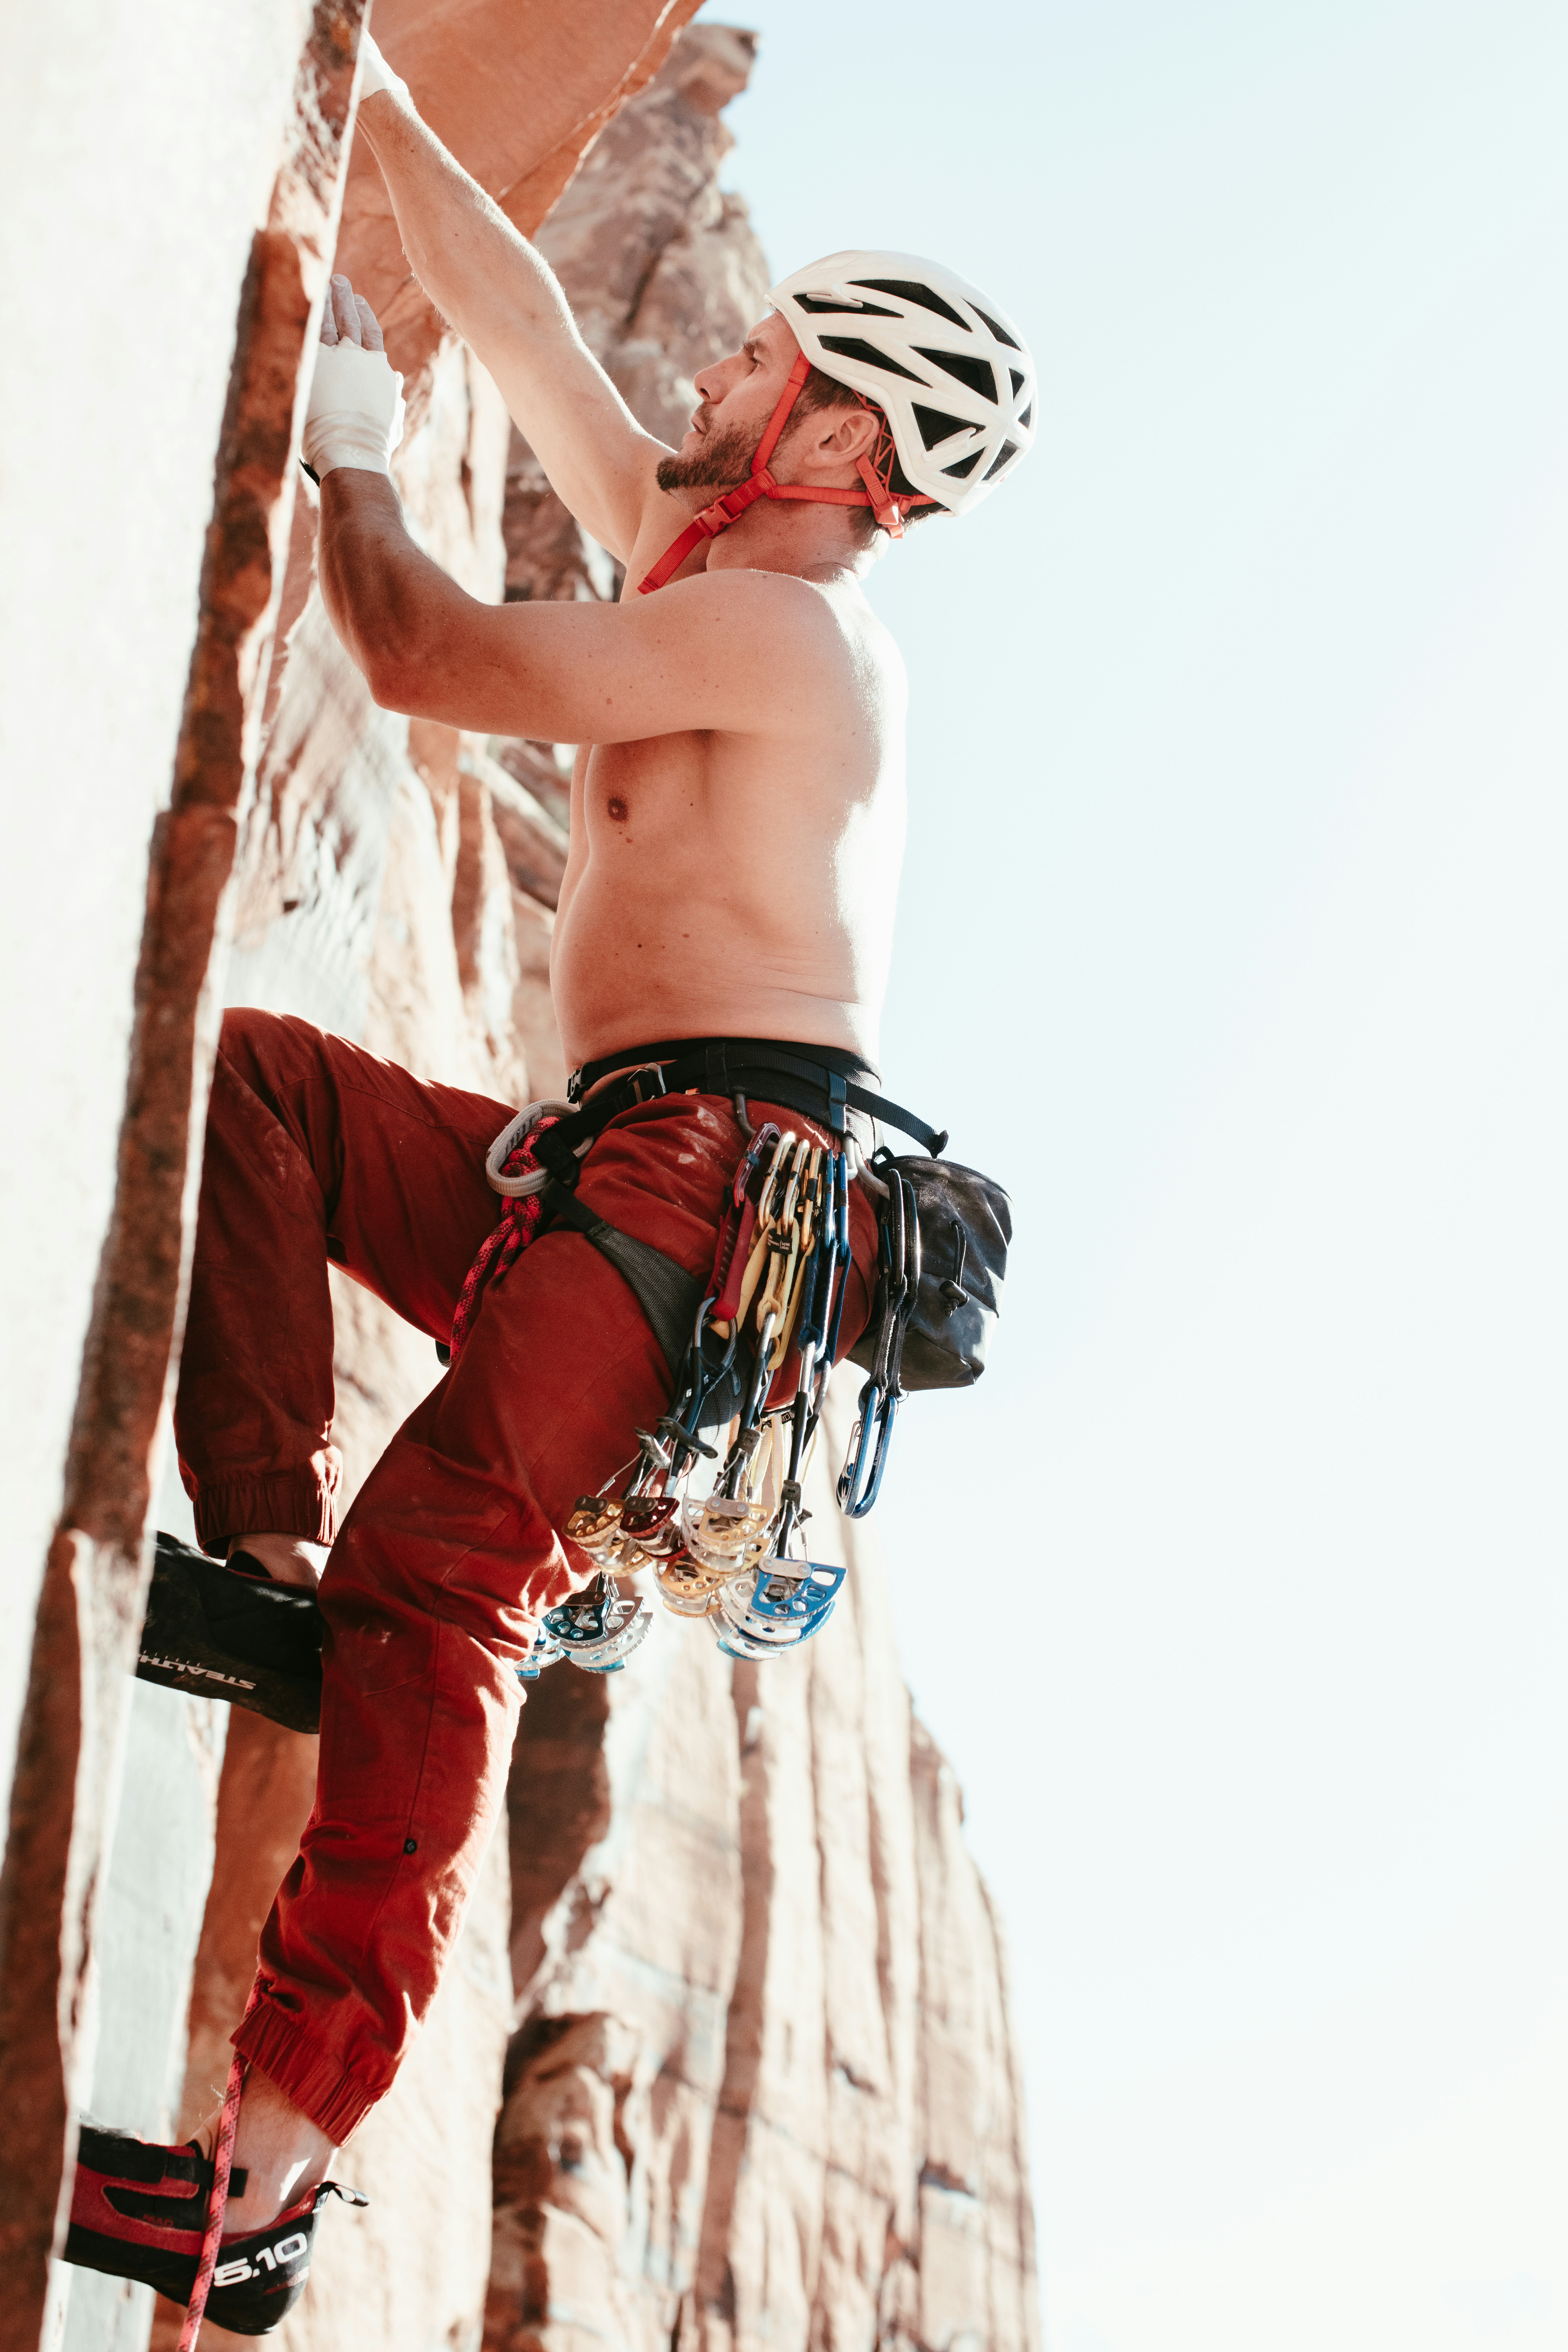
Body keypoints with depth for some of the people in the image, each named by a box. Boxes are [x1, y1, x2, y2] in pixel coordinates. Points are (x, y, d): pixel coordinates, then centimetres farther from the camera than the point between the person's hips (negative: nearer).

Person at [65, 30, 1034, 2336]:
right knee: (249, 1072, 4)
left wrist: (339, 422, 8)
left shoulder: (777, 622, -5)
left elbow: (420, 656, -6)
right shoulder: (718, 575, 24)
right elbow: (537, 346, 30)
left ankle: (271, 2158, -31)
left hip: (727, 1169, -10)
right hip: (626, 1180, 10)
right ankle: (270, 1547, -10)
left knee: (438, 1571, -24)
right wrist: (387, 124, 31)